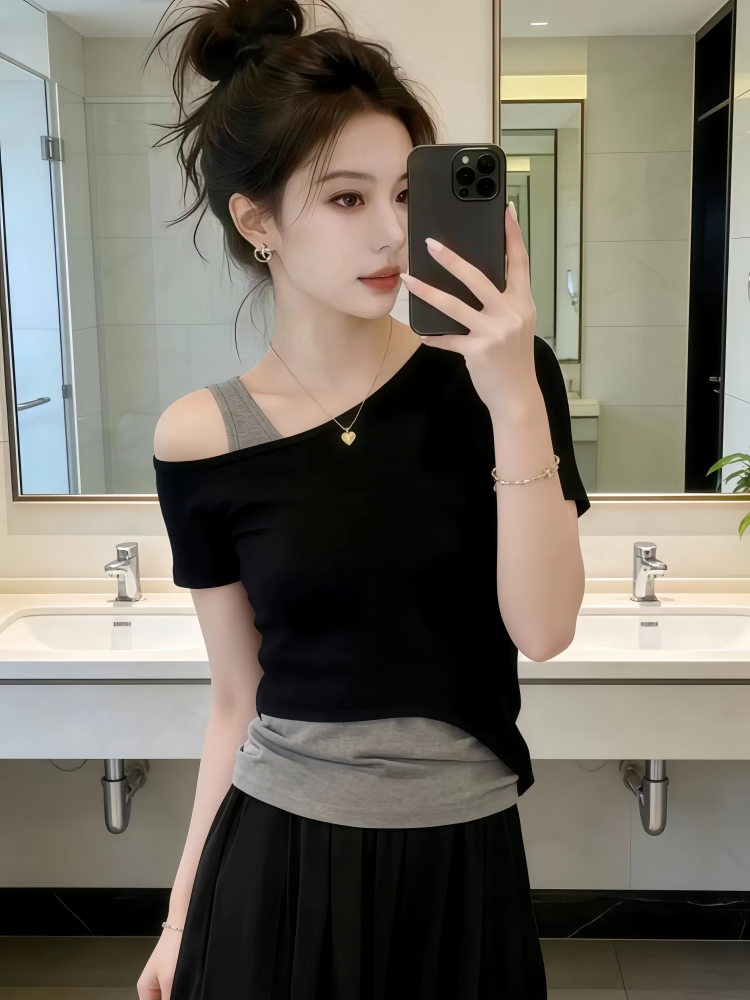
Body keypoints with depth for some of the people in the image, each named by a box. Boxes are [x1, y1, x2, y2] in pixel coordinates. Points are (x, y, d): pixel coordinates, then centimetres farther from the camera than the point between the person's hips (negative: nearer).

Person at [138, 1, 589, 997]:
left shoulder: (493, 372, -9)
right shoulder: (203, 441, -7)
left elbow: (544, 629, -15)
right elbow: (239, 699, 1)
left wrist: (516, 400, -25)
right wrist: (184, 908, 7)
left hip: (457, 858, 0)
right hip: (274, 861, 0)